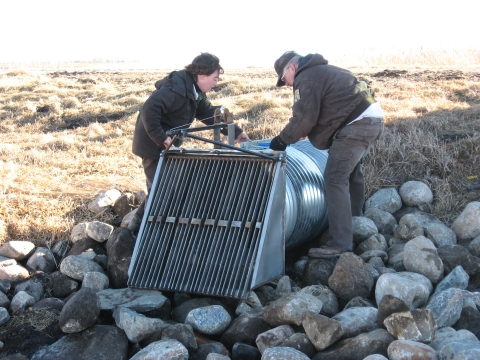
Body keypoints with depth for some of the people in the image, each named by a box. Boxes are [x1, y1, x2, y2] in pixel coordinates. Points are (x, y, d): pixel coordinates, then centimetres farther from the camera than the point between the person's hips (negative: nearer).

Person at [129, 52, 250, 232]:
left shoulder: (195, 91, 7)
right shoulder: (177, 89, -25)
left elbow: (208, 113, 15)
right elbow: (149, 109, -34)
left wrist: (236, 131, 11)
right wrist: (161, 138, -31)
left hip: (165, 145, 10)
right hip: (154, 145, -10)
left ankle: (139, 222, 32)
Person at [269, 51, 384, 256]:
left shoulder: (306, 79, -8)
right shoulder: (323, 71, 24)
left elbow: (304, 119, -14)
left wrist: (282, 140, -2)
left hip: (356, 125, -11)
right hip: (372, 118, 11)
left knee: (335, 179, -11)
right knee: (352, 172, 26)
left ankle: (340, 244, -12)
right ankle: (355, 222, 43)